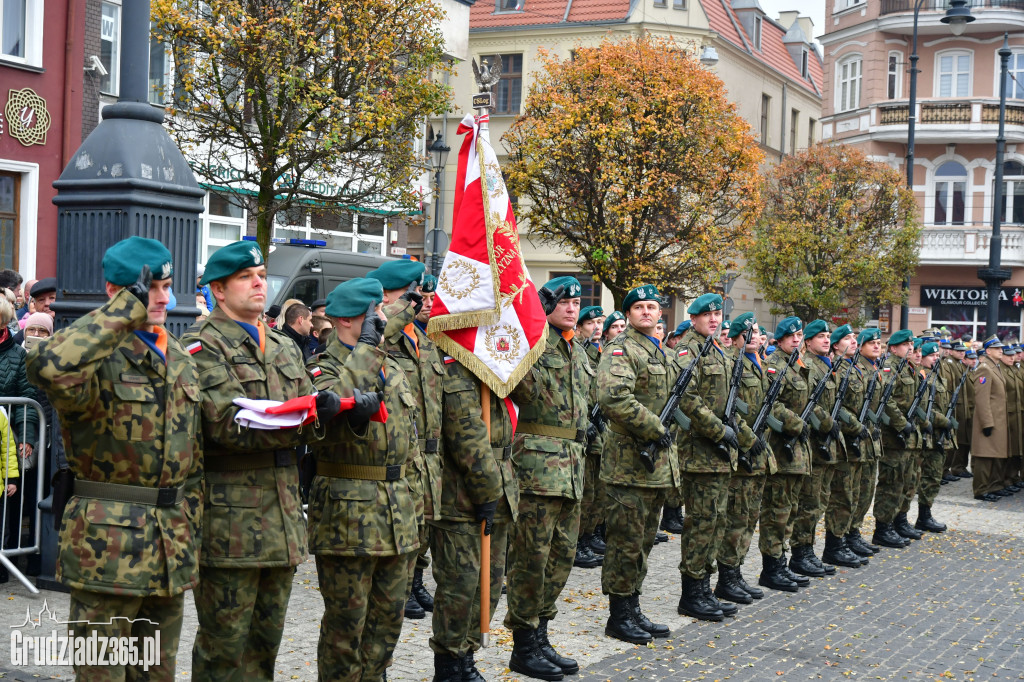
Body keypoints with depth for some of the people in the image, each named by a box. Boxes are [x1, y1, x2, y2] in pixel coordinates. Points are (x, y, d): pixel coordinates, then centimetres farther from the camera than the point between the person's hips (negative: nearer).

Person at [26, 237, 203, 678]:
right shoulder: (98, 358, -11)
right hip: (108, 544, -7)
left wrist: (192, 529, 15)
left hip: (171, 546, 7)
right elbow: (49, 365, -38)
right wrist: (128, 308, -29)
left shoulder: (181, 360, 12)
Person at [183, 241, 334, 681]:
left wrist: (320, 414, -10)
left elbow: (307, 430, 13)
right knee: (224, 644, 0)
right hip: (230, 517, -7)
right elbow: (229, 424, -18)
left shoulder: (284, 348, 18)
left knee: (266, 640, 15)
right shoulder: (203, 347, -6)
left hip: (283, 512, 7)